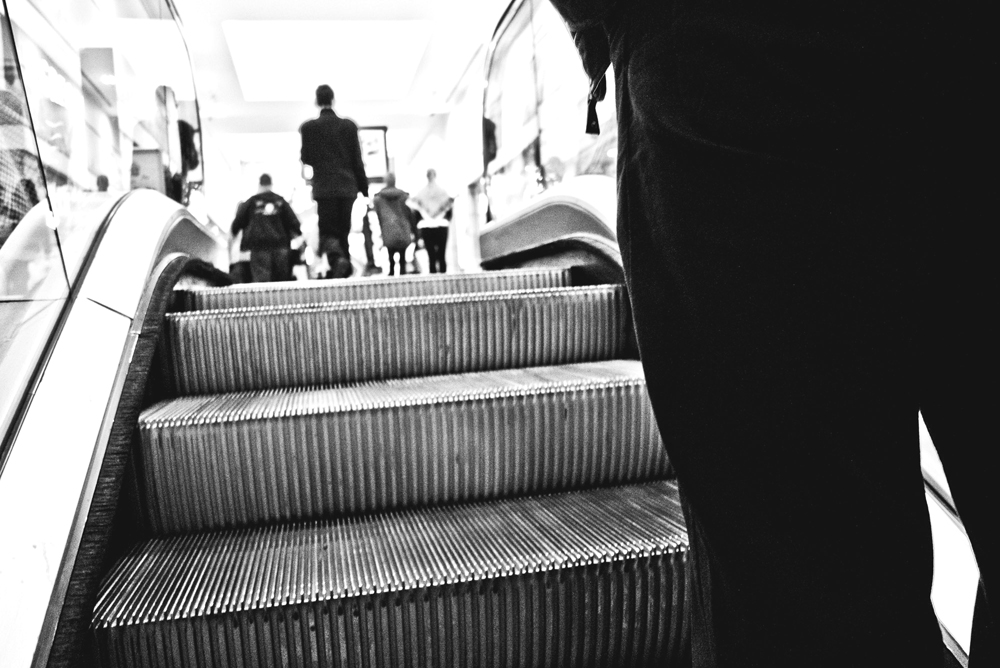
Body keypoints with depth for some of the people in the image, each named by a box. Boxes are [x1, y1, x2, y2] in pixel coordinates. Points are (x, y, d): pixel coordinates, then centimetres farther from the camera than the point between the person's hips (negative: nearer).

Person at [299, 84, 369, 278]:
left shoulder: (309, 127, -1)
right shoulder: (349, 125, 4)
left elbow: (306, 158, 4)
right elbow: (357, 160, 4)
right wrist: (364, 188, 10)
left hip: (324, 188, -2)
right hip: (347, 186, 2)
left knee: (328, 231, 0)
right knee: (343, 232, 12)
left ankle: (337, 257, -30)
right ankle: (345, 271, 11)